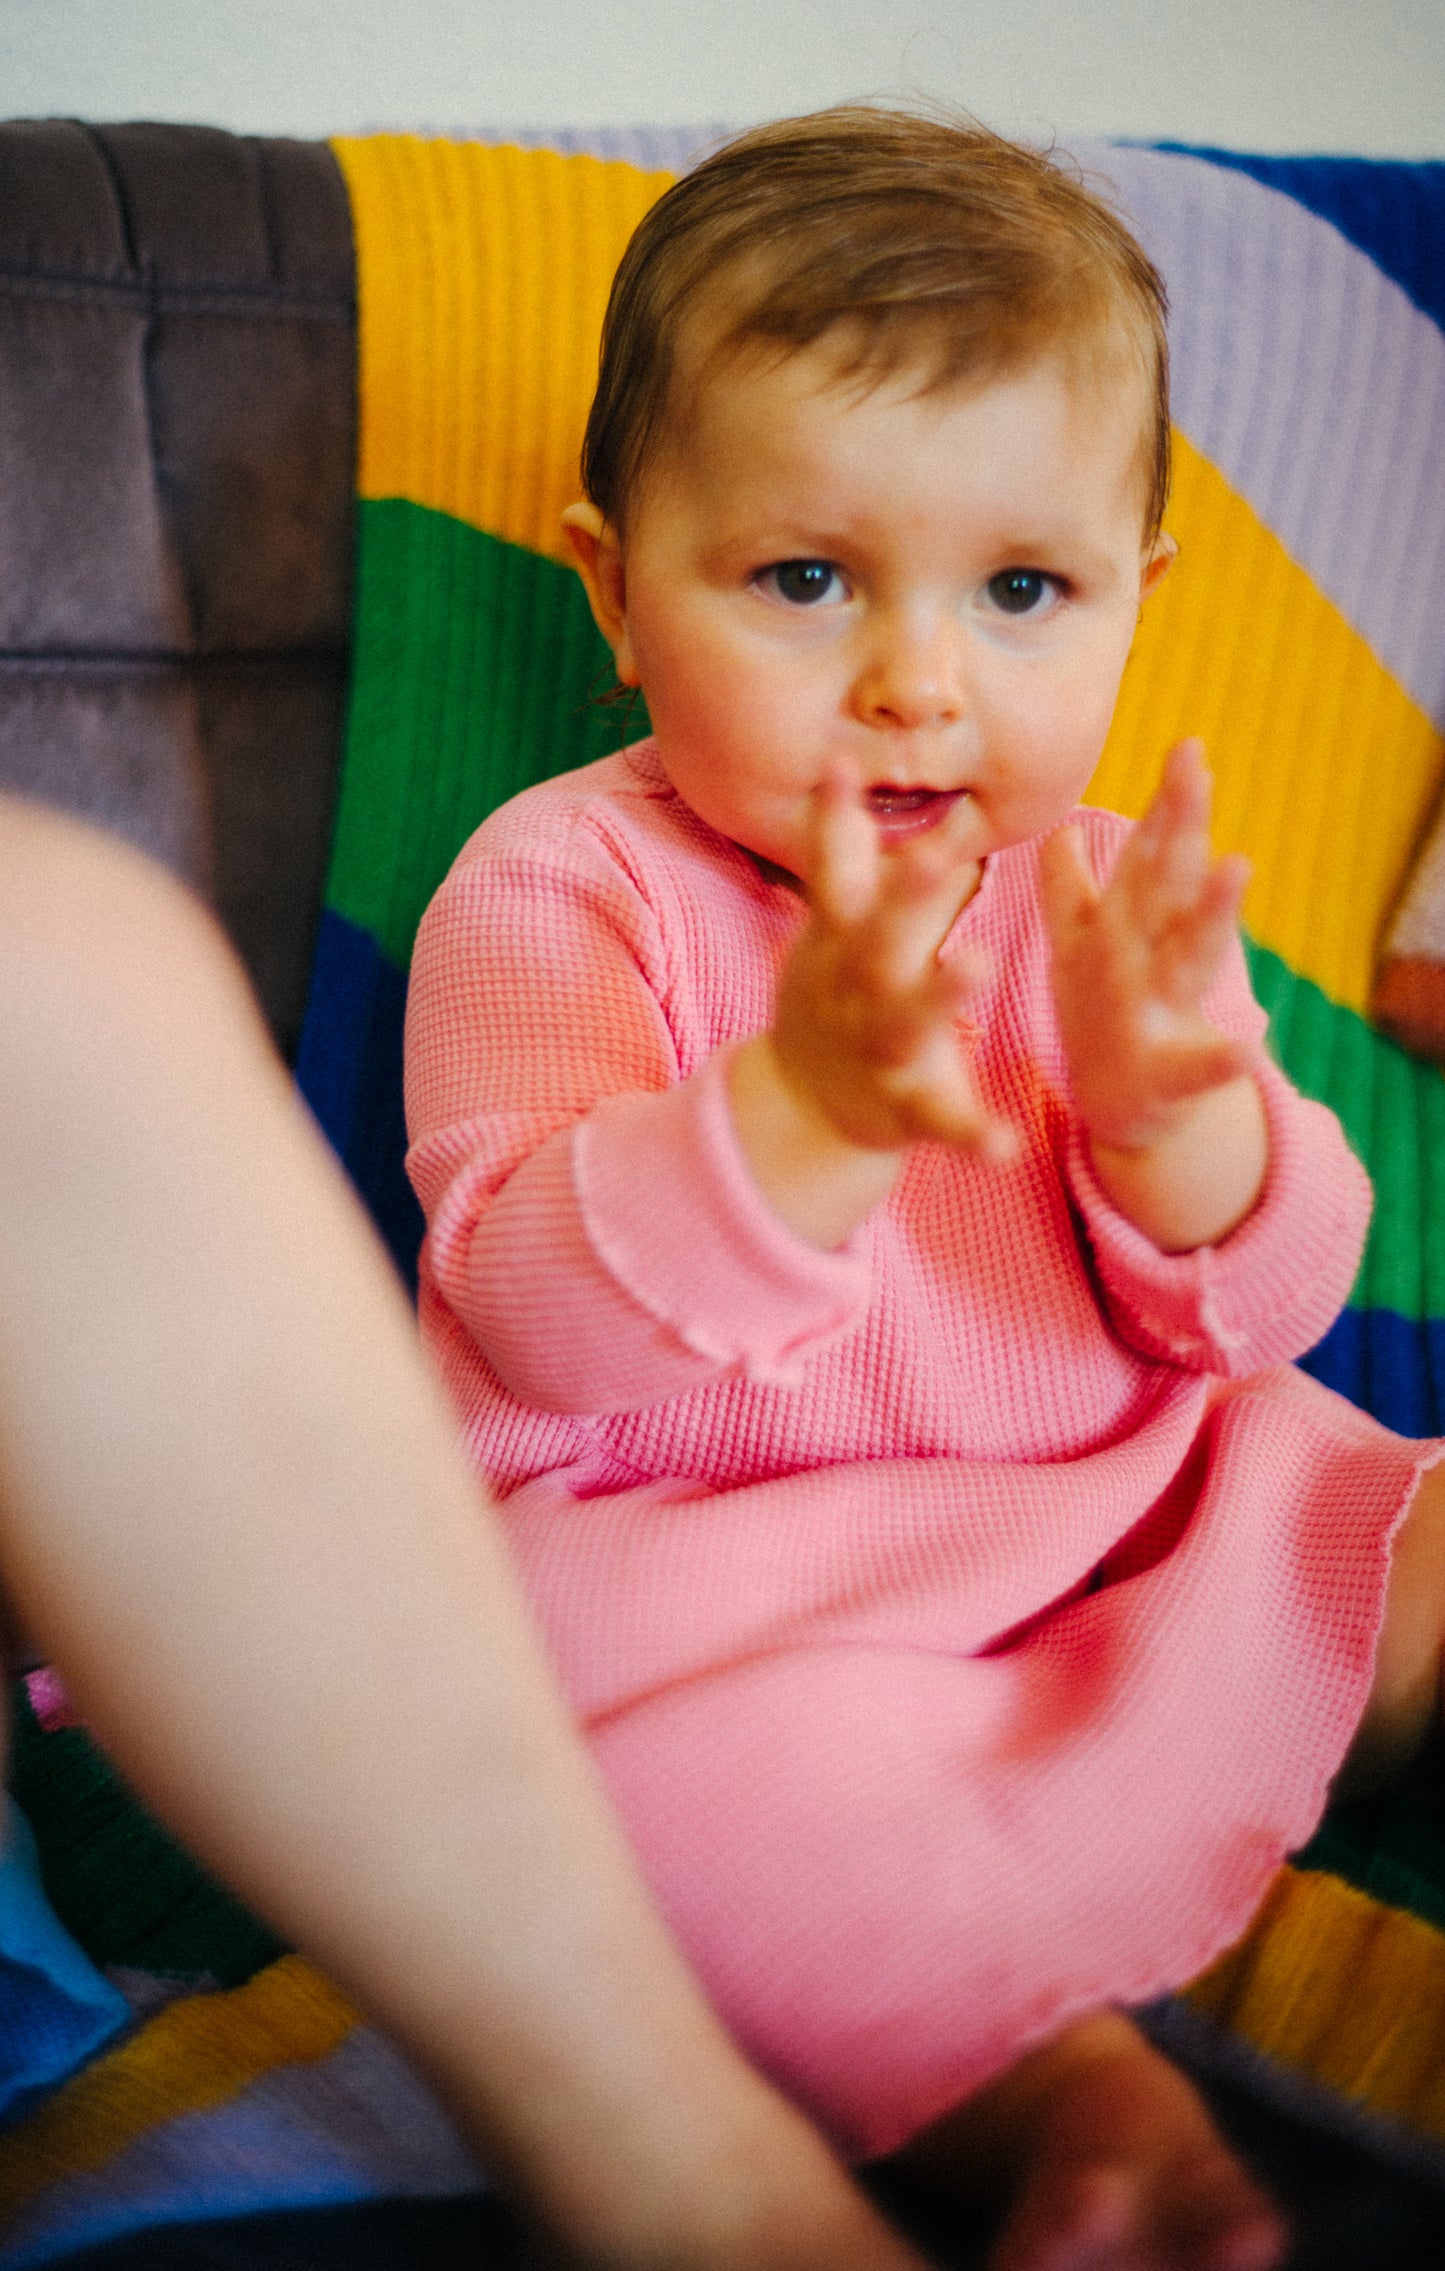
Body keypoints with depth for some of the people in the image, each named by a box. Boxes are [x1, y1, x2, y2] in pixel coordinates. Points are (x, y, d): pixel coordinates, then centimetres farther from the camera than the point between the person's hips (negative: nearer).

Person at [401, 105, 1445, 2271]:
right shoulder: (561, 891, -10)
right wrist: (810, 1102, -38)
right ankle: (1056, 2073, -24)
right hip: (696, 1561, -5)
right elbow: (532, 1316, -22)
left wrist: (1174, 1111, -24)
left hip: (1111, 1506, 5)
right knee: (687, 1780, -35)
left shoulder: (1113, 897, 4)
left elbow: (1257, 1310, -1)